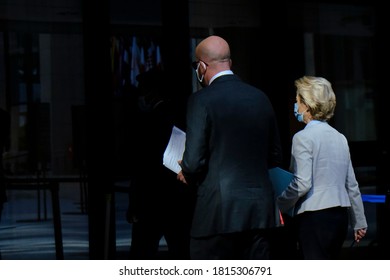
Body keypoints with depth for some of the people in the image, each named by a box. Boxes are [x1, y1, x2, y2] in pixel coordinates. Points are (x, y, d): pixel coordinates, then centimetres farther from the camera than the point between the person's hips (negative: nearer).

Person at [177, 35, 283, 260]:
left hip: (218, 213, -5)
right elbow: (275, 156, 15)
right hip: (260, 210, 6)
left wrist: (187, 175, 9)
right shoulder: (261, 98, 9)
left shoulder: (202, 100, -9)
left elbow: (194, 161, -12)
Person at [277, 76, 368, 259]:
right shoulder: (339, 137, 12)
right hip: (340, 215, 8)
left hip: (314, 216, -8)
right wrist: (359, 222, 21)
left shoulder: (303, 137, -10)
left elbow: (302, 183, -18)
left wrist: (280, 204, -3)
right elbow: (351, 184, 16)